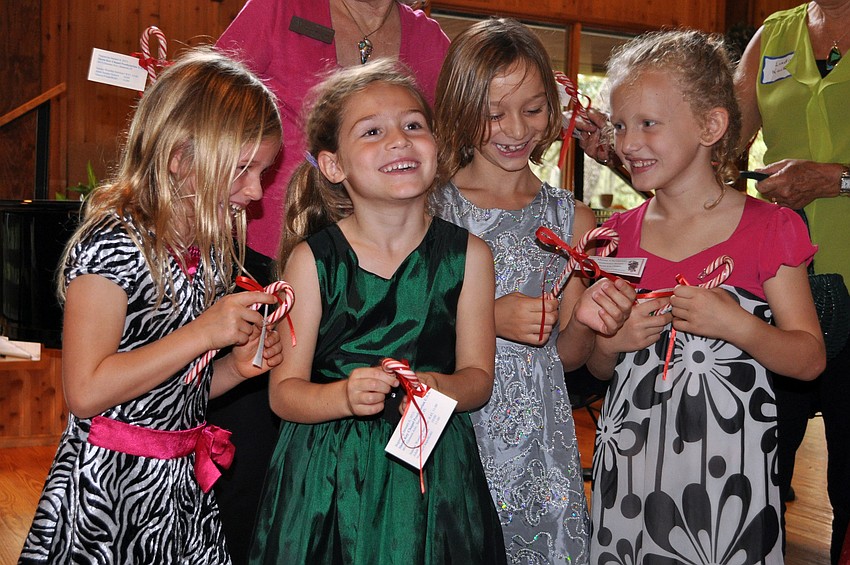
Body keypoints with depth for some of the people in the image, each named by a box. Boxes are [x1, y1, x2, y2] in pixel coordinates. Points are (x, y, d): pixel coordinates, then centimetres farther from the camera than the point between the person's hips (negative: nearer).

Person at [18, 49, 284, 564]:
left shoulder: (210, 251, 7)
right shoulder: (114, 242, -17)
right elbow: (86, 392, -23)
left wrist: (236, 366, -3)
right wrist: (201, 334, -23)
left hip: (184, 483, 8)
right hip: (111, 489, -7)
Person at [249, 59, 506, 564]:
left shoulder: (468, 255, -3)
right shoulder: (311, 259, -8)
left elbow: (478, 378, 1)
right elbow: (284, 392, -7)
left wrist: (439, 387, -20)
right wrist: (344, 396, -26)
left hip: (435, 475, 2)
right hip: (331, 478, -1)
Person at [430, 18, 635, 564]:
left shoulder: (572, 218, 4)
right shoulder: (428, 206, -5)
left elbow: (565, 354, 9)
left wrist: (586, 320, -12)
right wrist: (489, 318, -18)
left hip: (535, 436, 2)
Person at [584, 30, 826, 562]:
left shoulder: (768, 228, -7)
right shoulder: (619, 235, 4)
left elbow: (811, 358, -6)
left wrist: (738, 325, -22)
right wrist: (610, 342, -9)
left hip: (728, 468, -3)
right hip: (630, 464, 3)